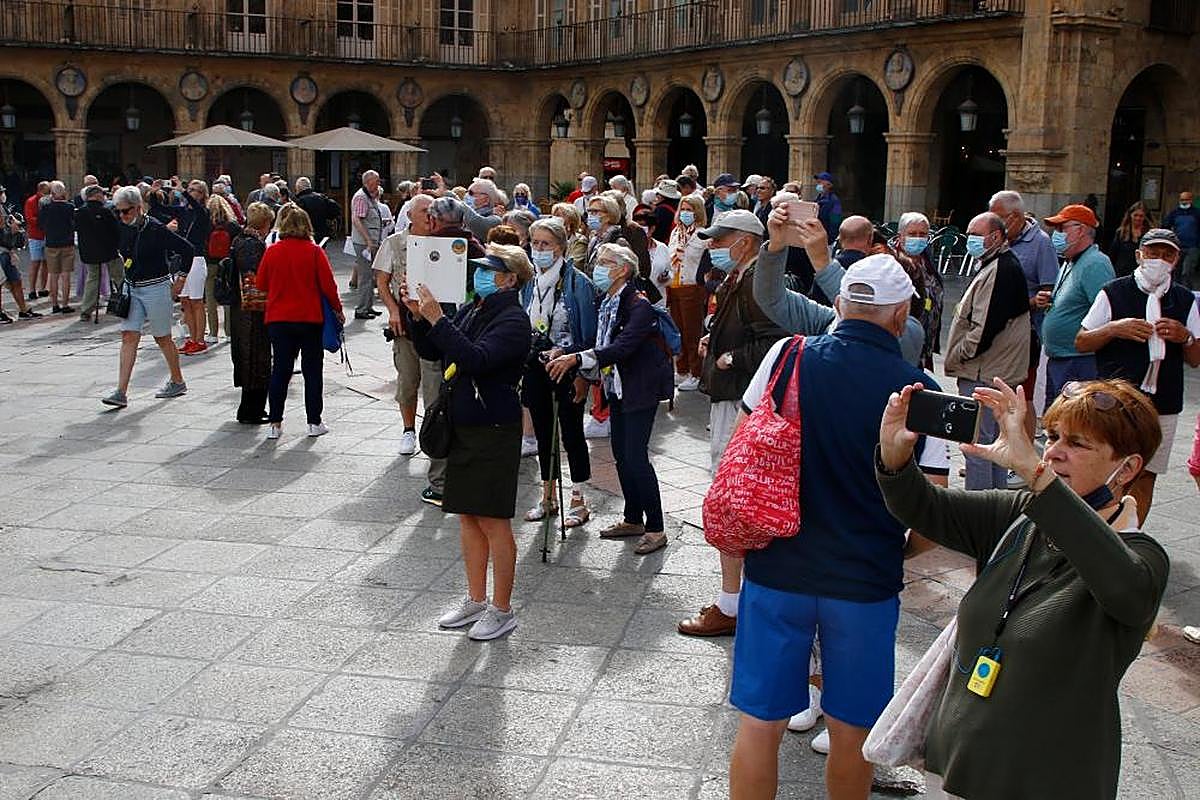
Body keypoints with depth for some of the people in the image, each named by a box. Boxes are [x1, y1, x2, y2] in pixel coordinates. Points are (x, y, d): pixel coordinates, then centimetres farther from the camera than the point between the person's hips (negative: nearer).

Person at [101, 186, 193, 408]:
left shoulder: (156, 229, -15)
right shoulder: (123, 229, 4)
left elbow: (186, 248, -10)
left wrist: (181, 277, -6)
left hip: (156, 288, -6)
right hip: (132, 289, 6)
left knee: (162, 338, 7)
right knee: (128, 337, -3)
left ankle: (178, 382, 28)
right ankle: (121, 392, -7)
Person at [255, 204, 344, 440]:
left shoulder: (272, 251, -3)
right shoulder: (314, 252, -8)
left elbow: (260, 284, 5)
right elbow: (328, 285, -7)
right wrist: (337, 309, 7)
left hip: (278, 319, 2)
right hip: (310, 318, -2)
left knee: (280, 370, 8)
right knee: (312, 370, 8)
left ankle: (275, 424, 8)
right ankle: (314, 422, 11)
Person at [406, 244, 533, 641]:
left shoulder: (513, 320, -14)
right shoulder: (470, 310, 10)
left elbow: (476, 359, -29)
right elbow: (435, 351, 18)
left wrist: (437, 319, -27)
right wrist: (419, 316, 1)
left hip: (494, 430, -8)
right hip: (461, 426, 8)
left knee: (493, 521, -1)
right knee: (468, 516, 14)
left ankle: (502, 610, 11)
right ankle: (475, 601, 27)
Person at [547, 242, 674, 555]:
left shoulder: (638, 305, -18)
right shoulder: (606, 303, 7)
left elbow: (623, 347, -29)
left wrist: (577, 358, -35)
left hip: (640, 389, -8)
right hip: (617, 388, 9)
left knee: (636, 456, -9)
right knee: (621, 455, 13)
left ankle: (656, 529, 0)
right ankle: (633, 519, 26)